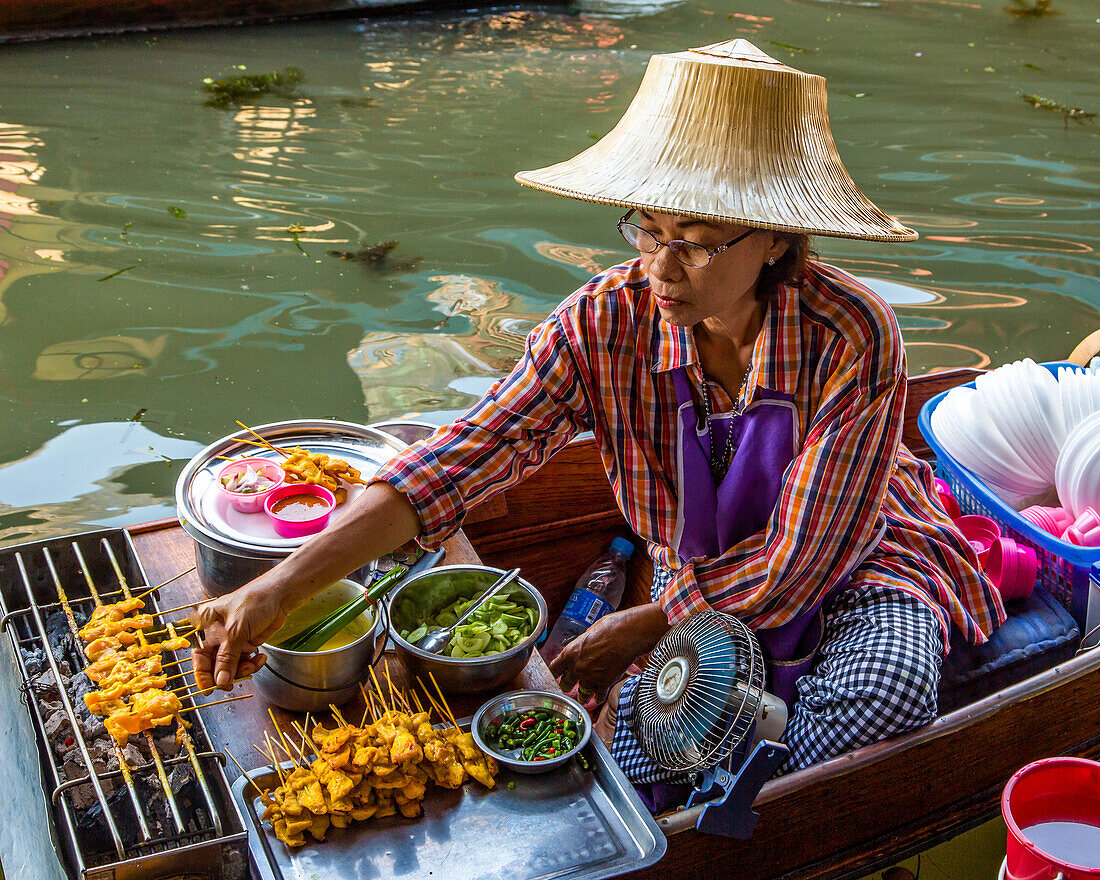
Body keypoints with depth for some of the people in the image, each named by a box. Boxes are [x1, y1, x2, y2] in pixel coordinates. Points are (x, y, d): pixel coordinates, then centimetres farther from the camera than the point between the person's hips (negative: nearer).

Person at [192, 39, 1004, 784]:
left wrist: (641, 629, -18)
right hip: (698, 581, 1)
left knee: (891, 686, -32)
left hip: (856, 567, -1)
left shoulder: (854, 341, -27)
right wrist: (280, 589, -36)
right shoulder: (609, 322, -19)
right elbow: (465, 455, -27)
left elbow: (796, 562, -23)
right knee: (640, 736, -26)